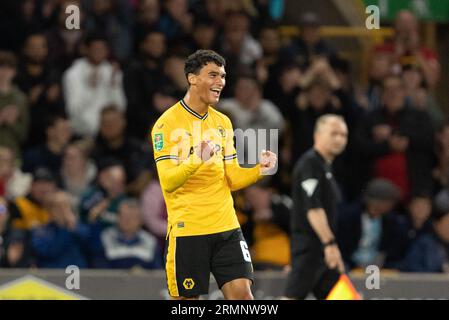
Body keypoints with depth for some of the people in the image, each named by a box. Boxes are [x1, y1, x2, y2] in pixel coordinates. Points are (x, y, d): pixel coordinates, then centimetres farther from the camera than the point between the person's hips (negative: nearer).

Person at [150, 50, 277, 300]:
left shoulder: (223, 122, 12)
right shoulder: (167, 123, -8)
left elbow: (232, 179, 14)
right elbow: (168, 182, -17)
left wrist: (259, 170, -4)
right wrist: (196, 160, -33)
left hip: (226, 226, 5)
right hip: (187, 230, -5)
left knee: (242, 293, -5)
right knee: (186, 299, 0)